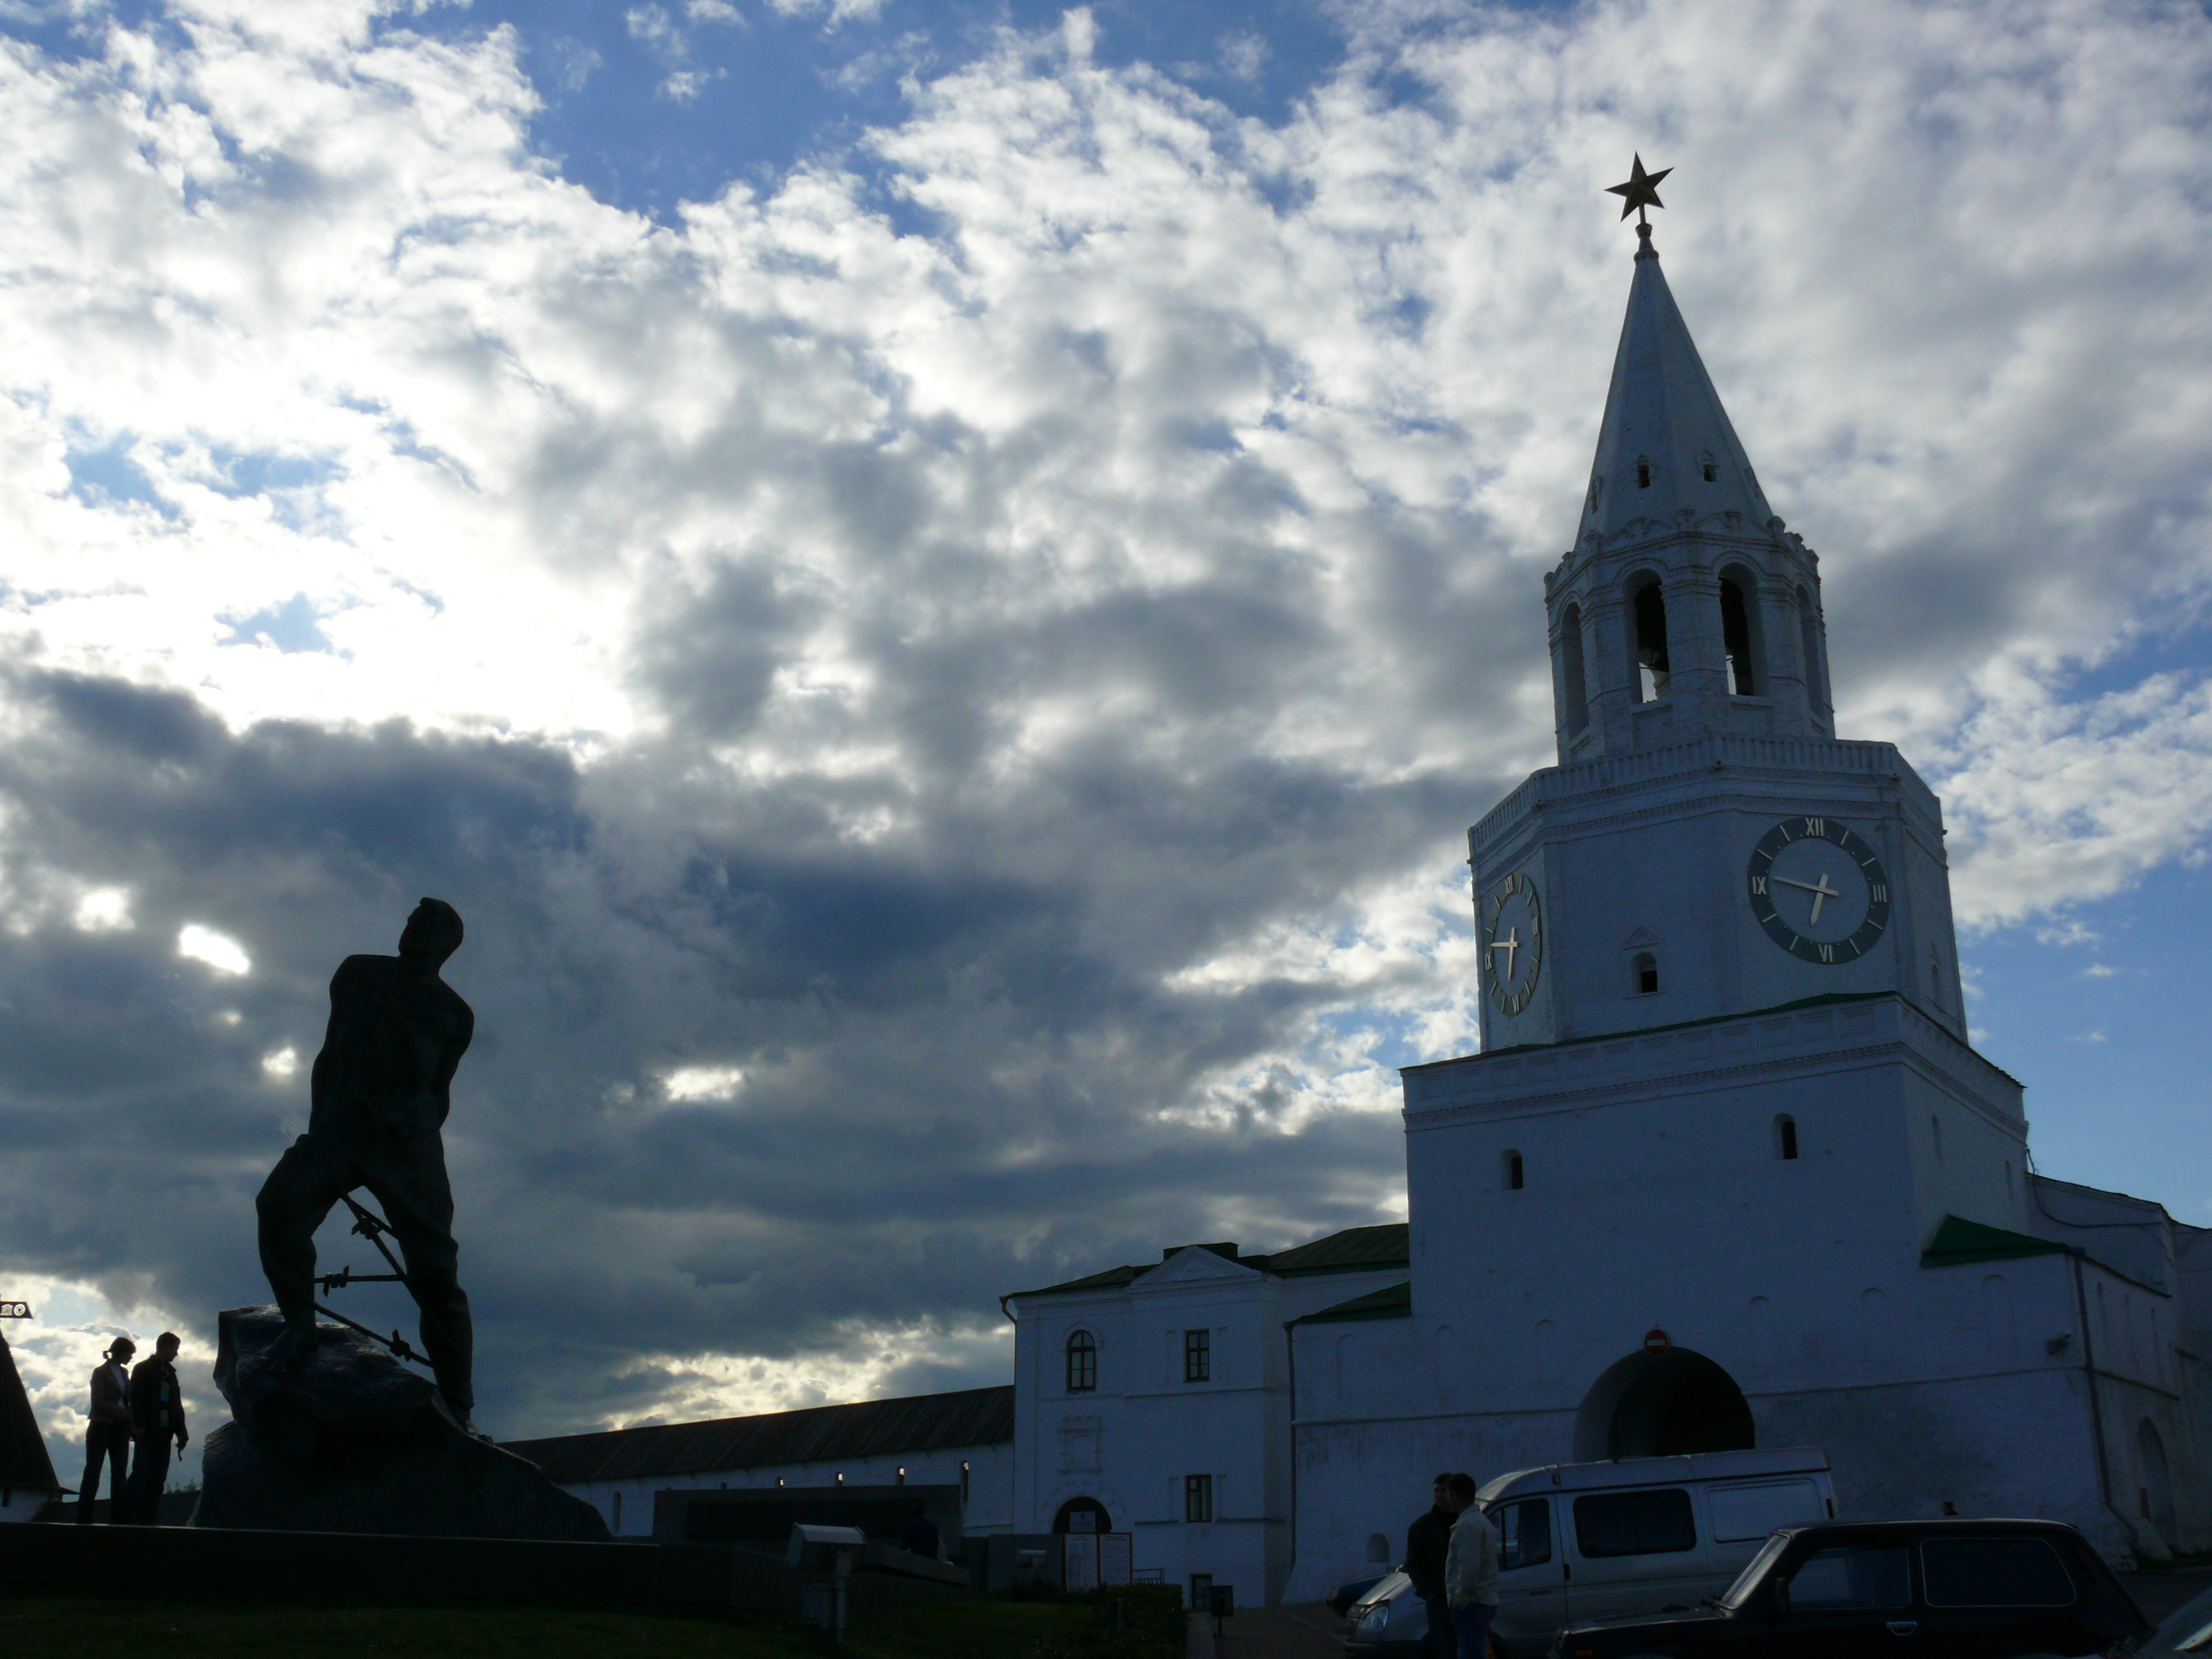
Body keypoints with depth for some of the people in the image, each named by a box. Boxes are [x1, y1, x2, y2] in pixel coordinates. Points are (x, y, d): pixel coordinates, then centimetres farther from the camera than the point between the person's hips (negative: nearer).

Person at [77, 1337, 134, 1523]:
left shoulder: (124, 1373, 14)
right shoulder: (101, 1373, -4)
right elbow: (98, 1403, -12)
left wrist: (131, 1425, 2)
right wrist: (124, 1413, -19)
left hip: (120, 1429, 6)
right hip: (101, 1428, -6)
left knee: (120, 1475, 1)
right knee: (92, 1473, -3)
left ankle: (117, 1518, 0)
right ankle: (83, 1519, 0)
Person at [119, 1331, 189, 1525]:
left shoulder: (171, 1374, 23)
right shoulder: (142, 1369, 5)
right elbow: (136, 1400, -6)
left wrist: (181, 1432, 9)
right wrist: (139, 1426, -18)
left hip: (164, 1433, 6)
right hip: (146, 1432, -6)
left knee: (158, 1480, -1)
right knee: (141, 1474, -13)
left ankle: (149, 1521, -3)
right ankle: (125, 1517, -10)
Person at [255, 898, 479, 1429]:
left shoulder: (454, 1015, 14)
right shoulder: (359, 975, 16)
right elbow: (329, 1057, 18)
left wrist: (418, 1139, 5)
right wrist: (316, 1128, 11)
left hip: (409, 1144, -1)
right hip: (341, 1127, 1)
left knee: (435, 1270, -9)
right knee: (280, 1203, -30)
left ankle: (456, 1407, -3)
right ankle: (299, 1321, -8)